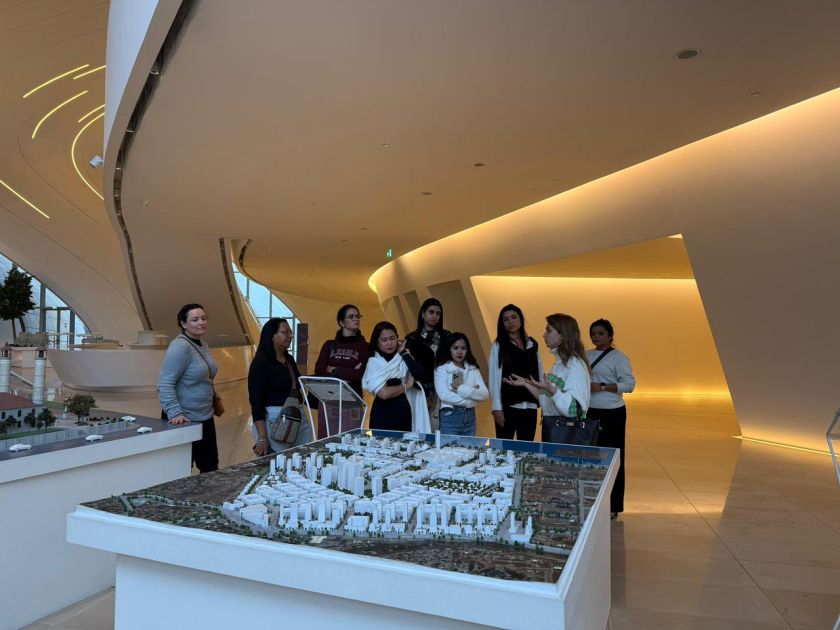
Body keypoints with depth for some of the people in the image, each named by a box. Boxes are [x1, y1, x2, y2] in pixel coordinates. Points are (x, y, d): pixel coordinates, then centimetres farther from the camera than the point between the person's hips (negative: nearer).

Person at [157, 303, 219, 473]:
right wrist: (174, 413, -29)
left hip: (205, 418, 9)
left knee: (210, 468, 15)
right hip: (184, 421, -9)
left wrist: (215, 398, 19)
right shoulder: (180, 347, -17)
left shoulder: (203, 346, 10)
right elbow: (165, 384, -23)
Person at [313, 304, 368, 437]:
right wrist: (349, 374, -12)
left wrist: (335, 371, -2)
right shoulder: (329, 345, 11)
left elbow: (361, 374, -8)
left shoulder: (364, 346, 5)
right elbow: (319, 371, -2)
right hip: (328, 401, 2)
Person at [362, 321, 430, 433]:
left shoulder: (404, 356, 6)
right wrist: (407, 385, -4)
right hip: (383, 414, -4)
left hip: (404, 411, 4)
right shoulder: (374, 362, -7)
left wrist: (404, 353, -6)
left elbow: (419, 375, -10)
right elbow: (384, 393, -17)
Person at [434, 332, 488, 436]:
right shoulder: (441, 369, -3)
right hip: (450, 416, -4)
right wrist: (471, 397, -10)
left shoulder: (473, 369, 8)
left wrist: (461, 389, -14)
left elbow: (485, 394, -2)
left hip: (470, 417, 4)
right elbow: (444, 395, -16)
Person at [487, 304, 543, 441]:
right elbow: (494, 378, -4)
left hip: (530, 406, 3)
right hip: (508, 405, -3)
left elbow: (540, 374, 11)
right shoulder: (498, 346, 0)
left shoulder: (533, 345, 11)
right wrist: (496, 408, -9)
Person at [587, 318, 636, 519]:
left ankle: (613, 506, 11)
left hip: (611, 414, -6)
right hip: (589, 412, 6)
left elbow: (629, 384, -13)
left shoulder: (618, 357, -6)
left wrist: (602, 387, -20)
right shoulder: (587, 356, 12)